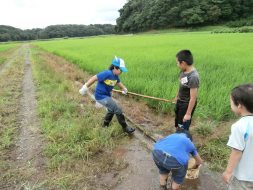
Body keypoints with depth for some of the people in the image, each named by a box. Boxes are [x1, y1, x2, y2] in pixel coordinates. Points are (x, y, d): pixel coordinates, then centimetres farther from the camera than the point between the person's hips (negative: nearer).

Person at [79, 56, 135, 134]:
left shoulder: (115, 76, -3)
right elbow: (94, 78, -26)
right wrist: (85, 87, -21)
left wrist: (124, 88, 2)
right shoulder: (107, 73, -28)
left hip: (107, 95, 10)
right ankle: (125, 127, 11)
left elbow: (118, 82, 17)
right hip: (101, 96, -10)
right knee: (118, 110, -7)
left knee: (112, 109, 29)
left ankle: (105, 124, 52)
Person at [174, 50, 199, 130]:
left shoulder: (193, 77, -32)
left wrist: (188, 113, -21)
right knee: (178, 122, 26)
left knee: (183, 127, 7)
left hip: (187, 104, -8)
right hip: (180, 102, 9)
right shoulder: (184, 71, -7)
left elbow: (193, 98, -27)